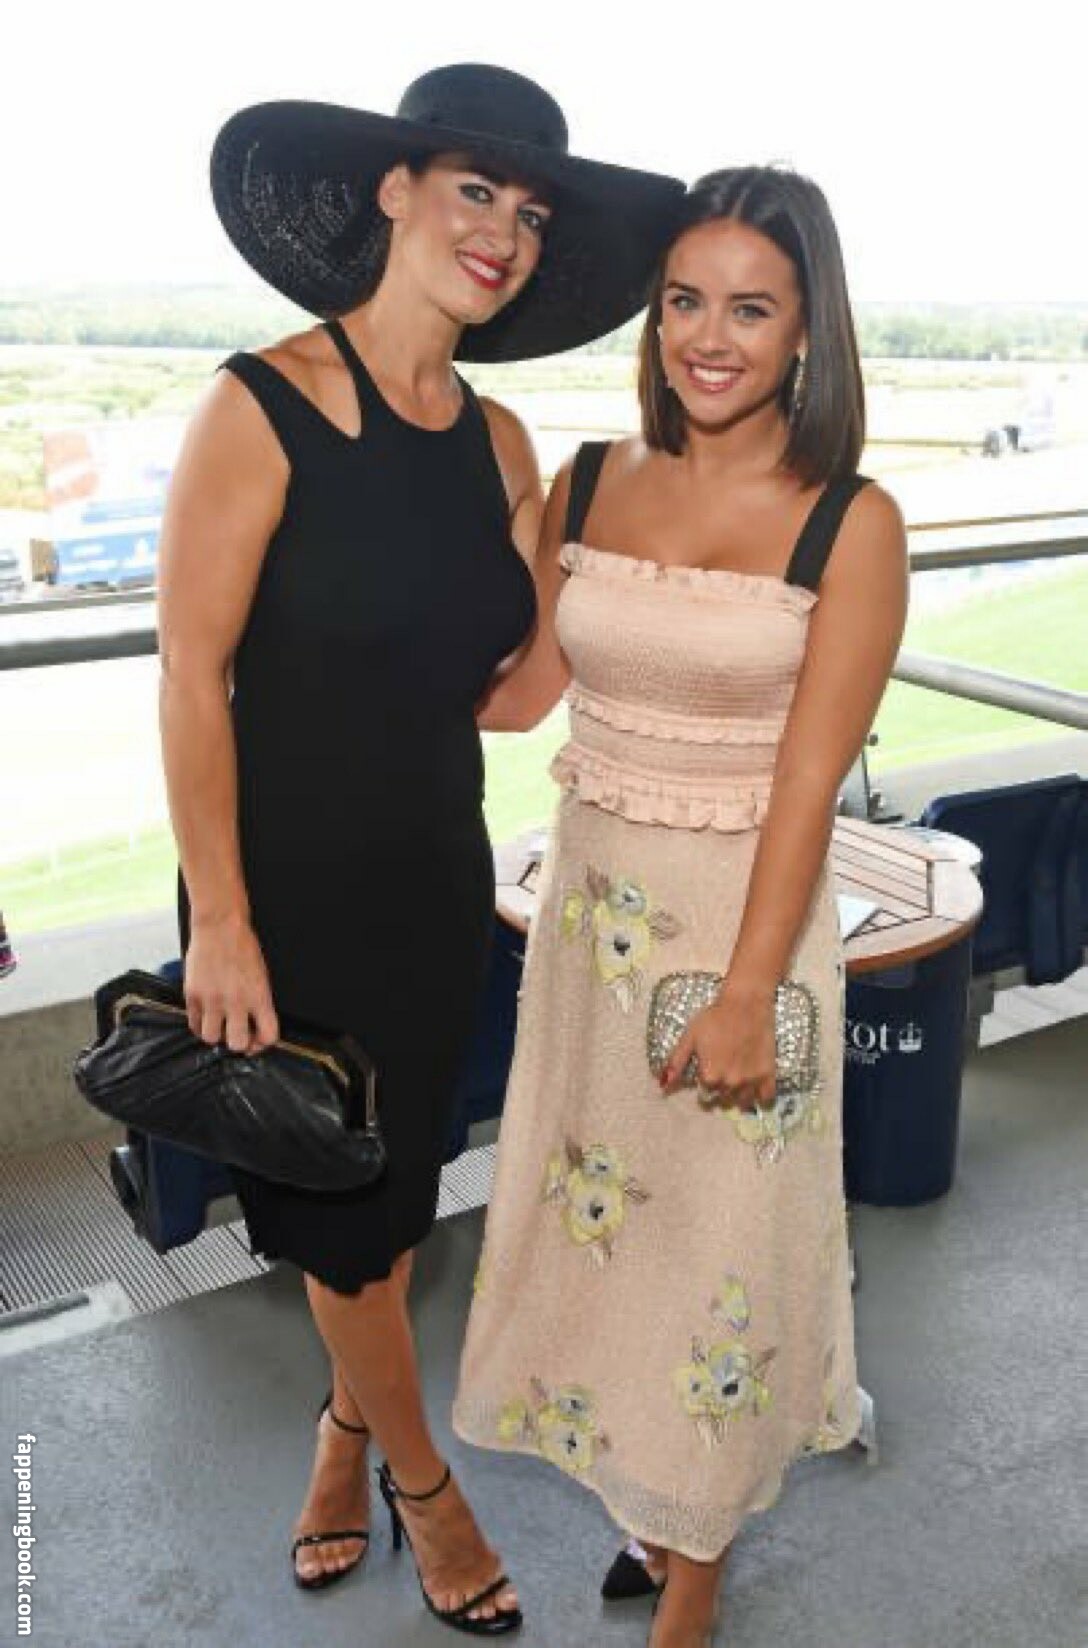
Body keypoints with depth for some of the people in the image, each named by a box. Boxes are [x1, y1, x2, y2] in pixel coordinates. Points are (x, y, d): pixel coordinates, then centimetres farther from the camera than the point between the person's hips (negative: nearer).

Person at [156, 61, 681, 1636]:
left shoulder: (499, 442, 3)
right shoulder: (264, 408, -15)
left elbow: (523, 673, 2)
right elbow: (191, 675, -15)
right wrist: (220, 920, -16)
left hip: (436, 880, 5)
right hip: (289, 883, -5)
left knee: (393, 1179, 19)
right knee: (337, 1198, 12)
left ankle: (350, 1417, 47)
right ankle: (418, 1477, 37)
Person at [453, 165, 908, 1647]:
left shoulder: (851, 522, -11)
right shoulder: (590, 486, 1)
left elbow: (808, 779, -14)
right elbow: (518, 692, 6)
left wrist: (747, 992, -17)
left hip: (745, 911, -4)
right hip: (591, 898, 5)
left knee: (721, 1231, 9)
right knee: (600, 1206, 17)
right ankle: (649, 1499, 45)